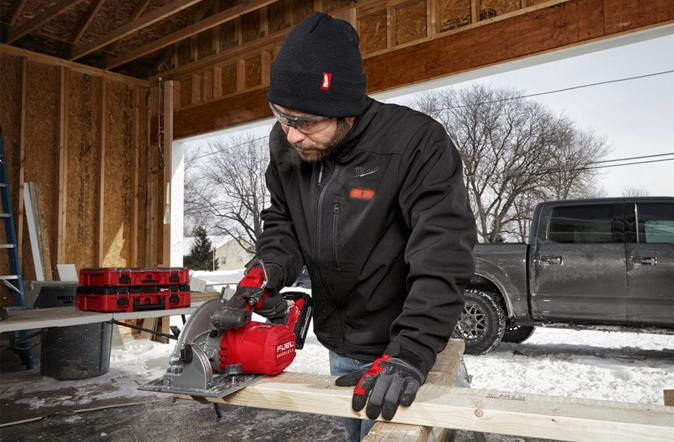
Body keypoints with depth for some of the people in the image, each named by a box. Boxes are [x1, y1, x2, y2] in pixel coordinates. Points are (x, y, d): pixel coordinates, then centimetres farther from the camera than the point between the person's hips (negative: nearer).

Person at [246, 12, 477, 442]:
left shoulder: (419, 144, -26)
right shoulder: (286, 145, -7)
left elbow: (443, 257, -30)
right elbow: (282, 222, 5)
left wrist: (410, 354, -37)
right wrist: (270, 269, -16)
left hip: (397, 354, -6)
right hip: (339, 351, 6)